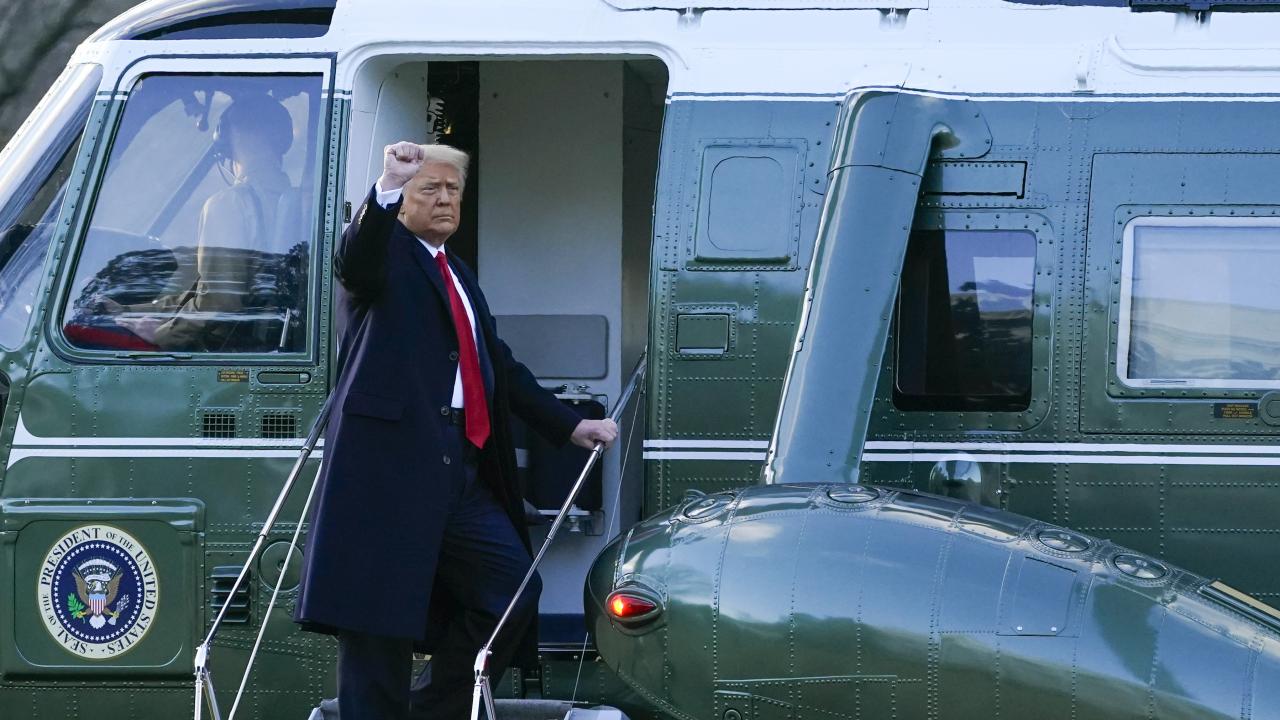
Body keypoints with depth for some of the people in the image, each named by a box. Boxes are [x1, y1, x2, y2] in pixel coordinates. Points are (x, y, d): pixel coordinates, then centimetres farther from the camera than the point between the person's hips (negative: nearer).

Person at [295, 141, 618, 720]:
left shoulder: (458, 275, 26)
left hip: (460, 467, 8)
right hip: (391, 460, -8)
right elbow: (355, 260, -23)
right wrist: (387, 190, -41)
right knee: (380, 618, -8)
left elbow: (500, 366, 30)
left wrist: (569, 426, 25)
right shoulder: (384, 251, 2)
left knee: (513, 589, 6)